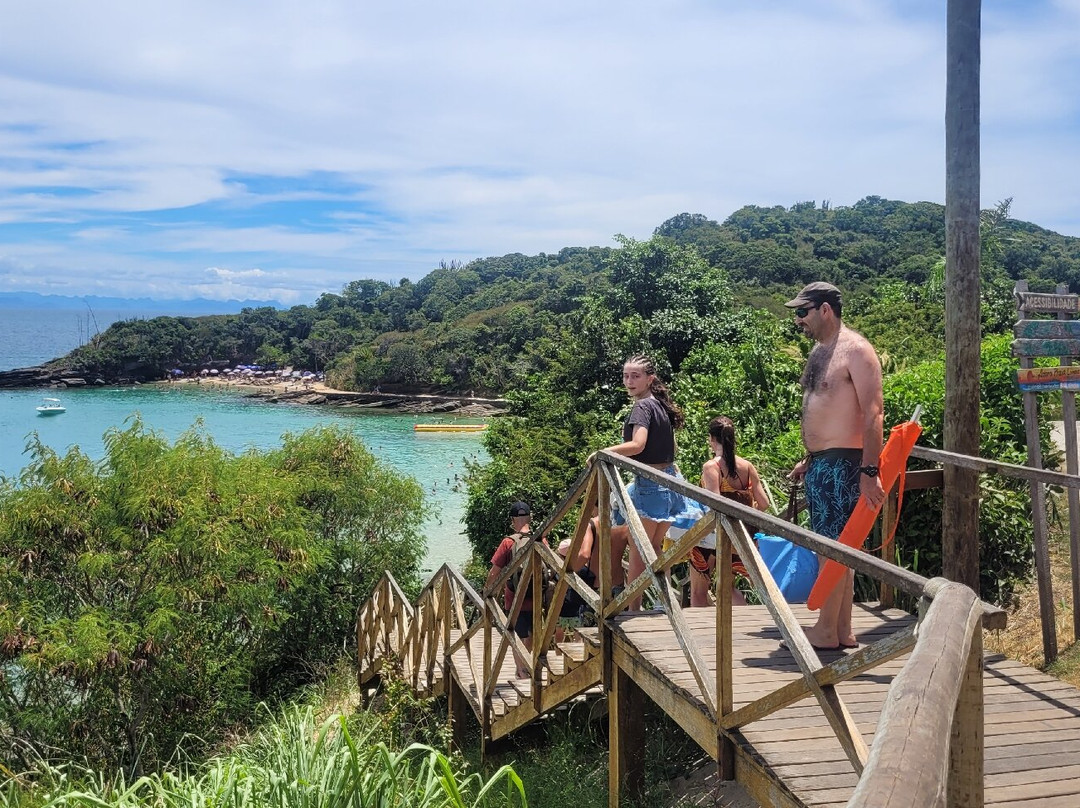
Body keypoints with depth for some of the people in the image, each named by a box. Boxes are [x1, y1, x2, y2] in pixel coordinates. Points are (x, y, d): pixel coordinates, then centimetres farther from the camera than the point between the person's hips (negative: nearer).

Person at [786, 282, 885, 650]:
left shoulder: (855, 350, -12)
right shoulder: (819, 351, 16)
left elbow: (872, 413, -18)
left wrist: (870, 471, -23)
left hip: (842, 464, -9)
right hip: (818, 464, 9)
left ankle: (827, 630, 3)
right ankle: (843, 630, 18)